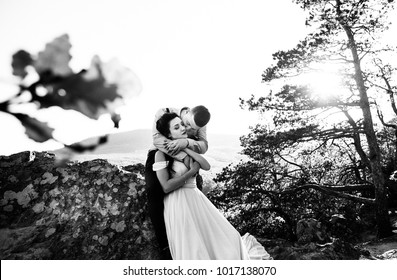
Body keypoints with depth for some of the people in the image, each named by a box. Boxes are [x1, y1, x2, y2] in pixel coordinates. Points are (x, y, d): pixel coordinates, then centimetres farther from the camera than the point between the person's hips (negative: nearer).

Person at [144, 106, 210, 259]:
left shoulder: (199, 125, -12)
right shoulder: (164, 113, -24)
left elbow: (203, 146, -25)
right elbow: (158, 139, -37)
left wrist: (186, 142, -48)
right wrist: (185, 157, -42)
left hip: (182, 162, 4)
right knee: (155, 193, -23)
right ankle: (165, 247, -15)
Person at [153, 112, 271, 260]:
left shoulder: (189, 147, 10)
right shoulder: (161, 154, -10)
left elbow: (206, 166, -4)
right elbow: (166, 187, -18)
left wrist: (185, 148, -11)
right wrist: (192, 171, -11)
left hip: (196, 198, 7)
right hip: (178, 203, -6)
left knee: (220, 236, 11)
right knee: (191, 249, -7)